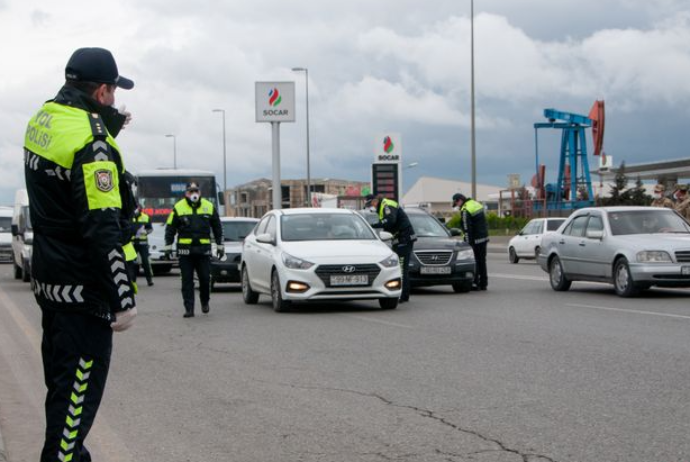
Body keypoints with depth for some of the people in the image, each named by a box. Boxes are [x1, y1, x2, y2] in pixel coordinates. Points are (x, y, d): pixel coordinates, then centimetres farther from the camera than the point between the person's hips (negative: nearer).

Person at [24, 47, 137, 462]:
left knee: (63, 380, 21)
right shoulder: (90, 139, -22)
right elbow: (103, 230, -26)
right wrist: (123, 299, -23)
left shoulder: (43, 120, 5)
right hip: (82, 287, -10)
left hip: (49, 277, 10)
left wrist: (108, 129, 13)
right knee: (80, 386, -4)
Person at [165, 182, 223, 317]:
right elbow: (170, 228, 6)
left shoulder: (209, 207, 8)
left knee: (205, 278, 2)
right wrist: (168, 245, -1)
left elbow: (217, 227, 16)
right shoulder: (178, 208, 3)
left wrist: (219, 245, 14)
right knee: (187, 280, -1)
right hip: (185, 250, -1)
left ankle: (205, 302, 26)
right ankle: (189, 308, 1)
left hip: (203, 250, 1)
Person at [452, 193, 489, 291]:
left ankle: (475, 283, -5)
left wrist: (468, 244, -17)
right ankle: (483, 284, 18)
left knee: (474, 262, -3)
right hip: (484, 238, 9)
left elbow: (467, 230, -19)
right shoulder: (476, 204, 12)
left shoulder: (465, 211, -17)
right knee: (482, 261, 14)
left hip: (476, 240, -9)